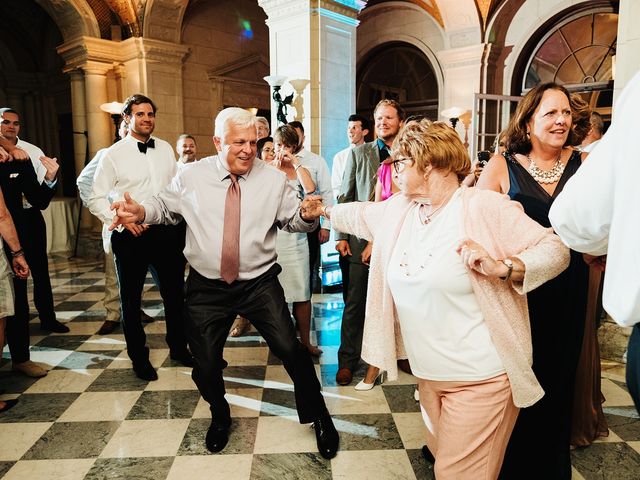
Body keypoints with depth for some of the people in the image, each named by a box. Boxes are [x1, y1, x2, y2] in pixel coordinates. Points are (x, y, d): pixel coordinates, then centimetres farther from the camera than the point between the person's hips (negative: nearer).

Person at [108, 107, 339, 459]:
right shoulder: (192, 177, 0)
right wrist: (141, 212, -8)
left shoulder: (274, 179, -2)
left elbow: (294, 220, 1)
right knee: (206, 364, 9)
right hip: (206, 288, 2)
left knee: (291, 350, -8)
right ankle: (220, 417, 43)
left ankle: (319, 418, 19)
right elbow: (165, 206, 12)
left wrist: (306, 214, -22)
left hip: (260, 284, -1)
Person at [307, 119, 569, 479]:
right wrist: (325, 209, 41)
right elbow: (359, 215, 26)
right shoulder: (398, 209, 7)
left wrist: (502, 268, -28)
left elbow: (556, 249, -13)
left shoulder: (483, 207, -14)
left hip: (480, 378, -6)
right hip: (428, 373, 7)